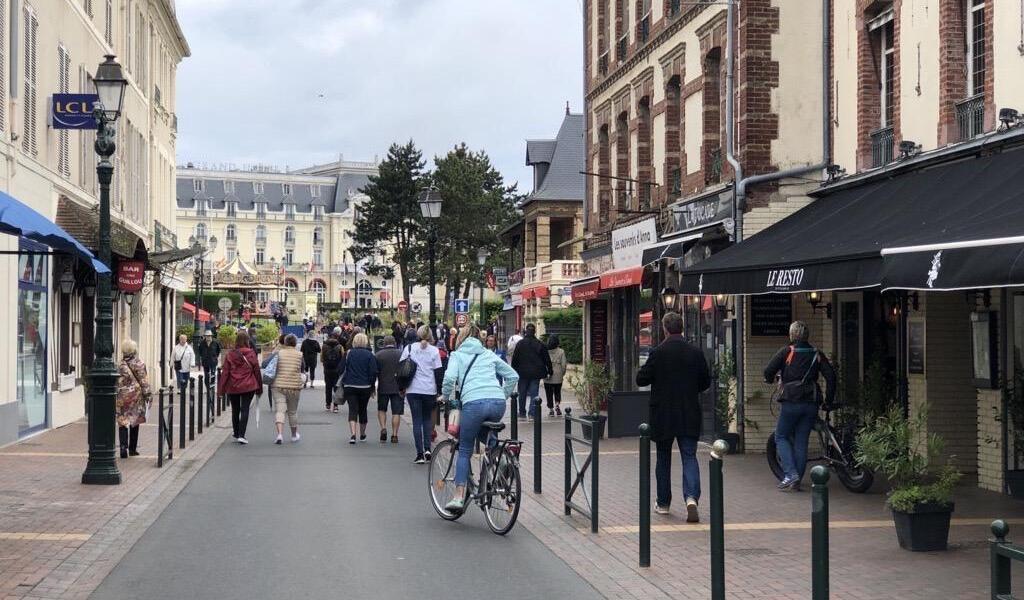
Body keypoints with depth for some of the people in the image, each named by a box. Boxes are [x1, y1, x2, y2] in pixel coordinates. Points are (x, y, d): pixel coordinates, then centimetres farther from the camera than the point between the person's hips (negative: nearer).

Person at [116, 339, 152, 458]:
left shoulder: (119, 365, 1)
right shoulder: (139, 364, -6)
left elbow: (116, 382, 6)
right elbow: (144, 381, -6)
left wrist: (116, 395, 15)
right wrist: (148, 394, 1)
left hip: (122, 396, 1)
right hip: (135, 395, -1)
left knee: (123, 422, 1)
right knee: (134, 422, 10)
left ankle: (123, 446, -18)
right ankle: (132, 449, 16)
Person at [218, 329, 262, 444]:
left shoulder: (230, 355, -4)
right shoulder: (251, 354, -7)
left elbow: (225, 373, -3)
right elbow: (257, 370, -2)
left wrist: (221, 389, 1)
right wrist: (259, 387, 8)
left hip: (233, 387, 2)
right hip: (248, 387, -2)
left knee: (235, 410, 15)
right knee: (245, 409, 0)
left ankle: (236, 434, 27)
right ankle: (241, 435, -10)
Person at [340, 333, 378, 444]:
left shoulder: (349, 354, 0)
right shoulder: (370, 355, -3)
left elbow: (342, 370, 3)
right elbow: (373, 372, -5)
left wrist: (343, 385, 13)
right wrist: (372, 387, 5)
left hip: (349, 386, 0)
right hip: (365, 387, 0)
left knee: (352, 410, -3)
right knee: (362, 410, 14)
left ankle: (353, 434, -21)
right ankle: (362, 435, 26)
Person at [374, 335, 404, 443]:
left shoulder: (378, 355, -3)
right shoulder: (401, 354, 1)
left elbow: (374, 372, -3)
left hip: (383, 387, 0)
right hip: (398, 388, 0)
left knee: (381, 409, 17)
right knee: (396, 412, 5)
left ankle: (383, 428, -2)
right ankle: (394, 435, 3)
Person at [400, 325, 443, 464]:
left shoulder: (409, 348, 2)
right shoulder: (434, 350, 0)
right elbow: (438, 372, 0)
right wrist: (439, 392, 6)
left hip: (413, 390, 0)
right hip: (430, 390, 0)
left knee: (417, 421, 3)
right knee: (427, 418, 18)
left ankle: (420, 453, -3)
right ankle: (427, 448, 3)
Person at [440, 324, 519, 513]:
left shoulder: (457, 355, 15)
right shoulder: (489, 355, 26)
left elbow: (449, 378, -3)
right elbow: (513, 376, 24)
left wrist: (445, 396, 13)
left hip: (473, 403, -4)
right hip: (498, 404, 4)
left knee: (464, 450, 9)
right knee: (483, 434, 33)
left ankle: (459, 497, 1)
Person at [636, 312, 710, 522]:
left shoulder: (658, 352, -11)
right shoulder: (696, 352, -1)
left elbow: (641, 379, -8)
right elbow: (706, 382, 6)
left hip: (663, 414, -1)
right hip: (689, 416, 2)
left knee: (663, 459, 12)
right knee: (689, 456, 3)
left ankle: (663, 503, 20)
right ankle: (691, 497, -18)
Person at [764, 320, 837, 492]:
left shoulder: (786, 351, -2)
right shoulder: (816, 354, 8)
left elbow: (768, 371, -6)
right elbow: (831, 376, 2)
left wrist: (771, 380, 17)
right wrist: (828, 400, 10)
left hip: (791, 402, -4)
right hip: (811, 403, 4)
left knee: (781, 437, 9)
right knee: (801, 442, 10)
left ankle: (791, 474, -6)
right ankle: (797, 482, 10)